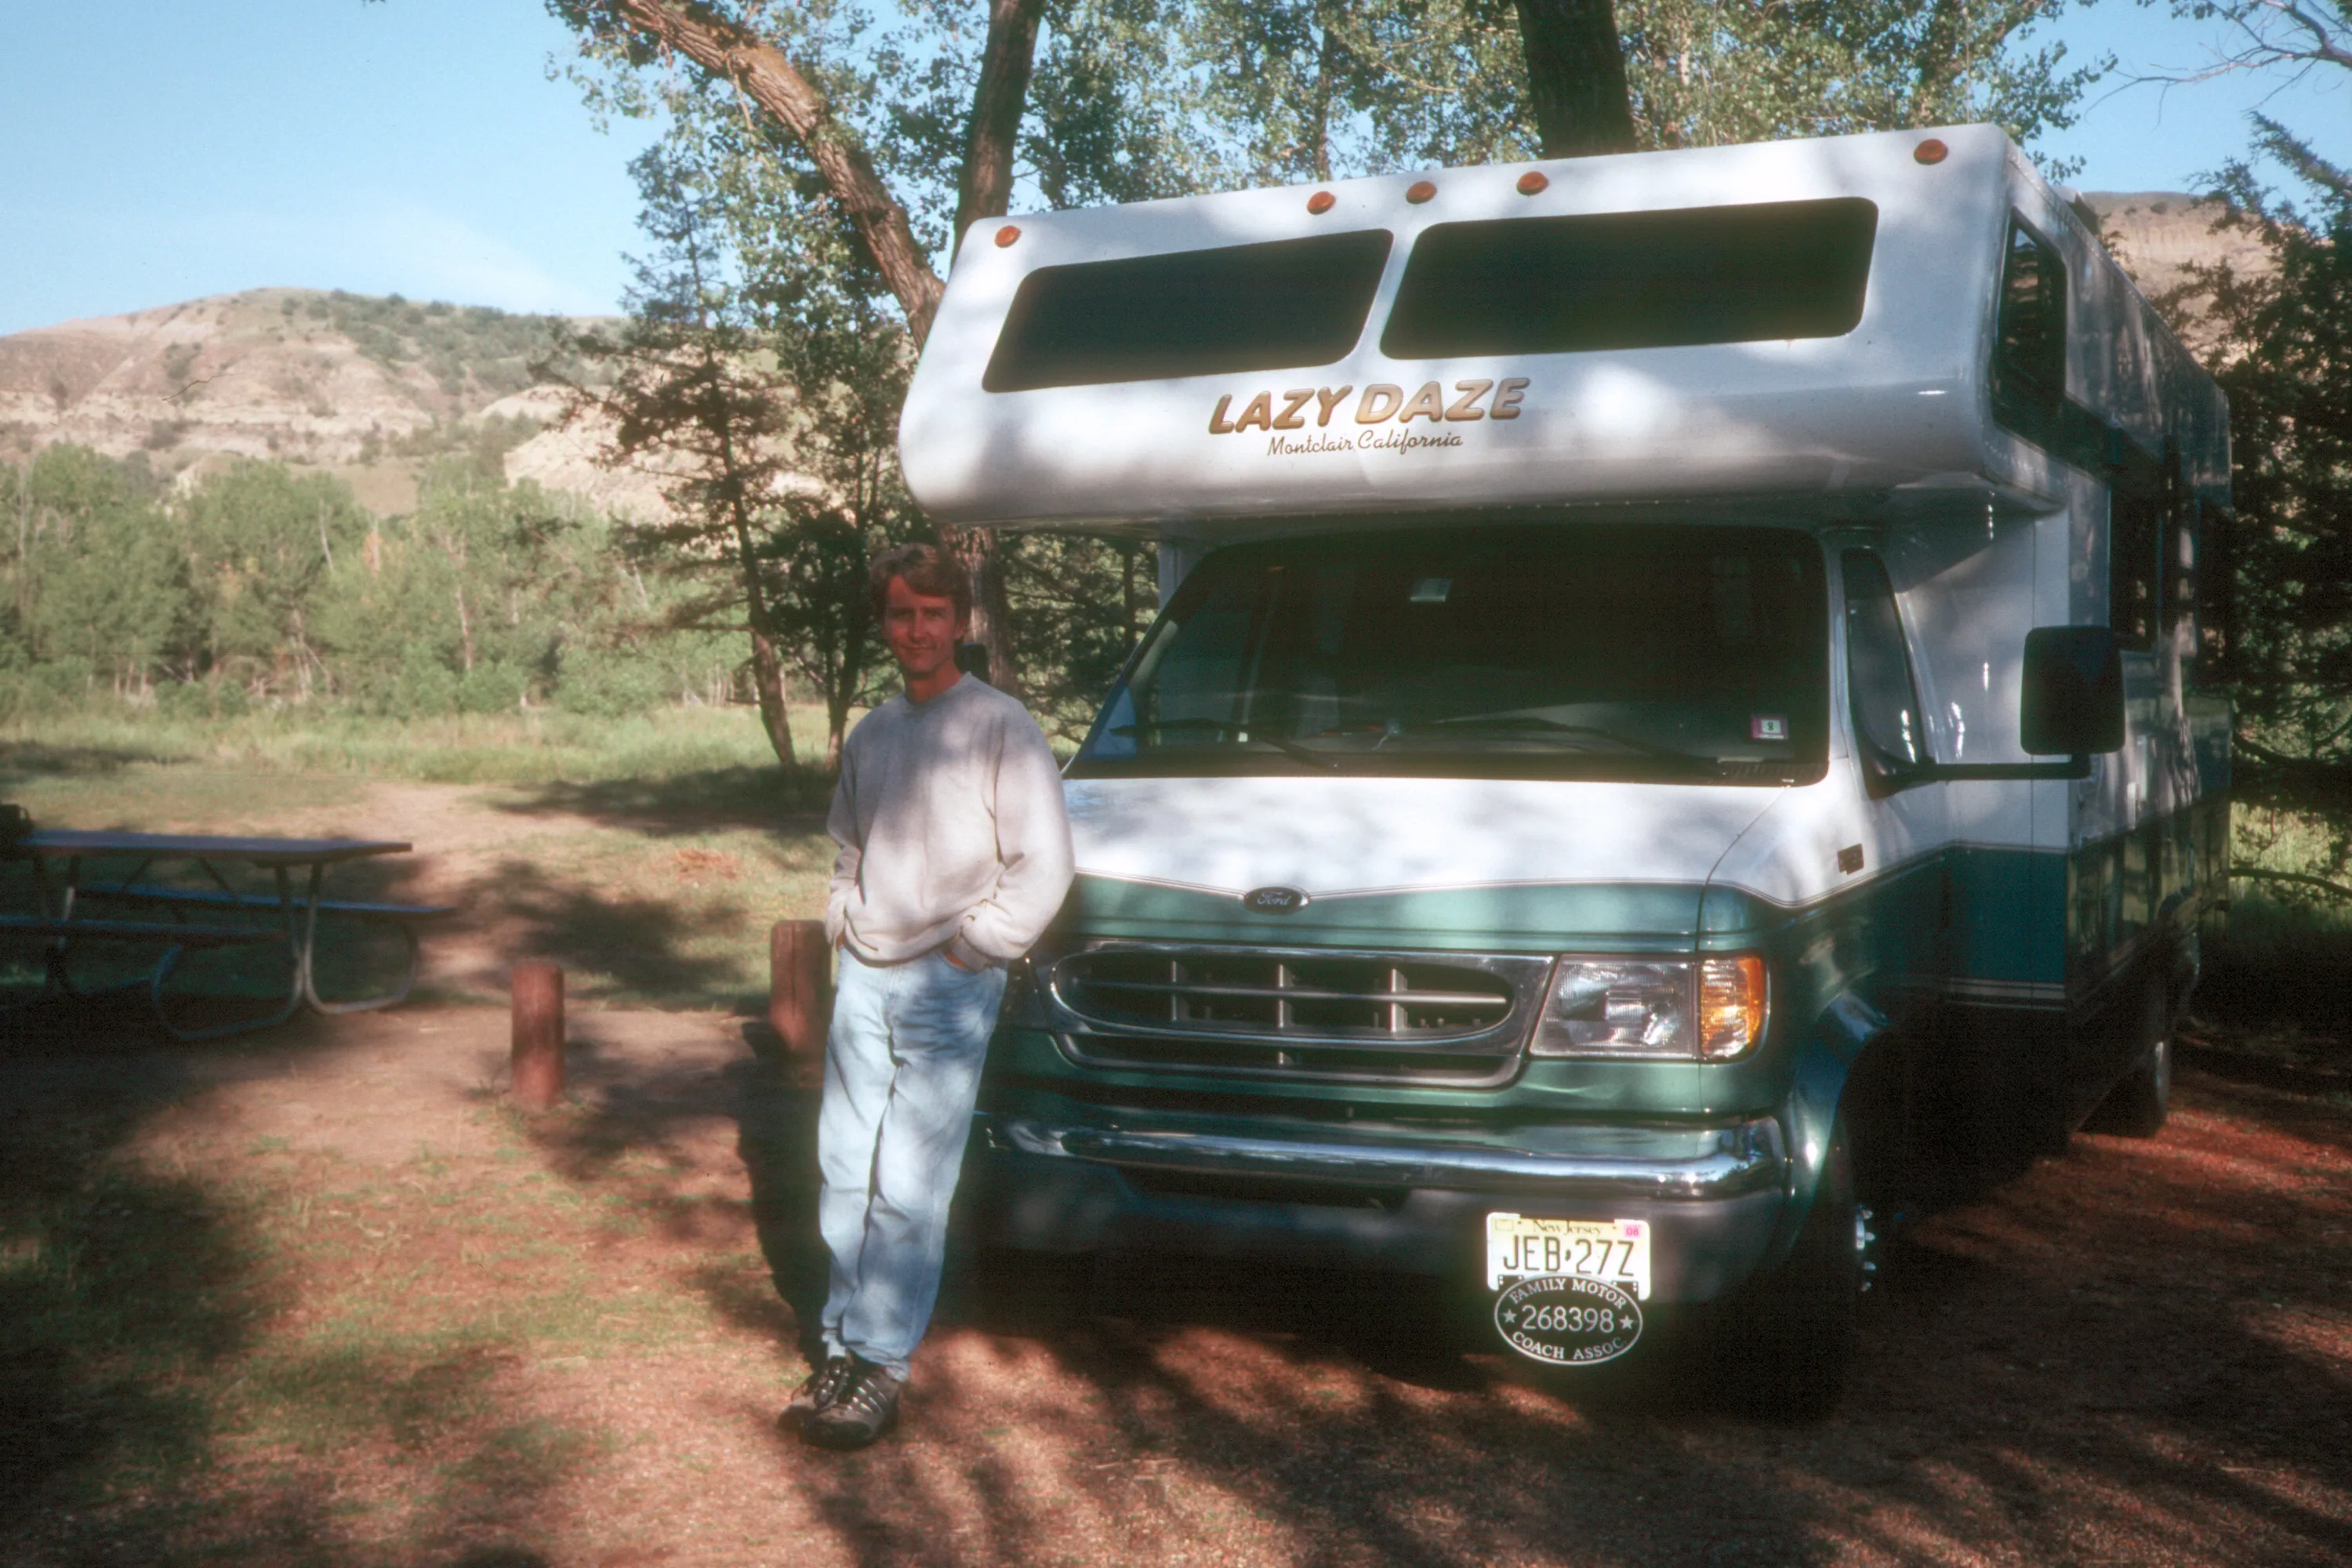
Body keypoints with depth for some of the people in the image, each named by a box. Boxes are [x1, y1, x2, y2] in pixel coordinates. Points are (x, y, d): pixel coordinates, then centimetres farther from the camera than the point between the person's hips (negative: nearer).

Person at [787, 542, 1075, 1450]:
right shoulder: (870, 735, 12)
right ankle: (843, 1347, 20)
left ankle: (879, 1368, 1)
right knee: (844, 1174, 9)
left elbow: (1043, 866, -10)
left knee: (910, 1189, -6)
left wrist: (971, 949, -11)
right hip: (863, 980, 6)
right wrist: (840, 925, 14)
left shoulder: (1000, 730, -7)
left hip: (947, 990, -6)